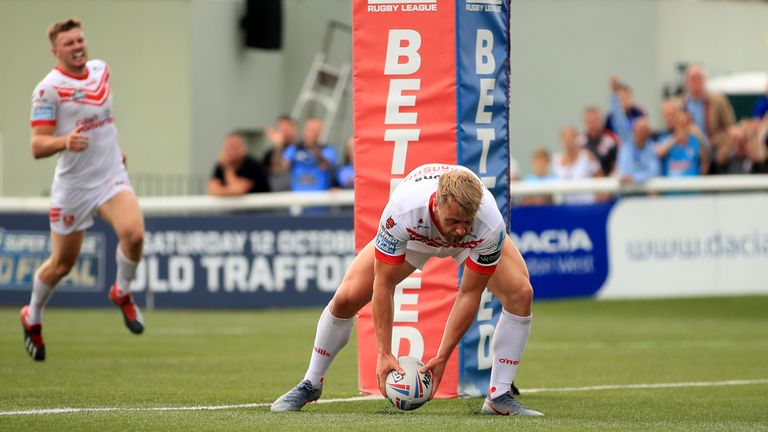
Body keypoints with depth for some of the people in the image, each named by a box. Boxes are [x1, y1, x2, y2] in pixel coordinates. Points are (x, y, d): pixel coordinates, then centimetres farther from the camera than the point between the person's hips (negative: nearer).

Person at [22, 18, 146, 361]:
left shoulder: (101, 69, 5)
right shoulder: (49, 88, -14)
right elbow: (37, 146, -18)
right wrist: (65, 141, -36)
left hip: (112, 176, 4)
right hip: (72, 187, -4)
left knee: (133, 233, -24)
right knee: (62, 263, 7)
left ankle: (122, 293, 4)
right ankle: (32, 317, 35)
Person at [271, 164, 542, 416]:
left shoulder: (491, 225, -42)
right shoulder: (401, 212, -45)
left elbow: (469, 294, -29)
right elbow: (383, 284, -34)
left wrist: (442, 357, -28)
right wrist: (384, 354, -34)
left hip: (476, 241, 0)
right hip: (412, 236, 0)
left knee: (520, 293, -23)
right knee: (346, 297, -12)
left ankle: (499, 397, -11)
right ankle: (310, 385, 12)